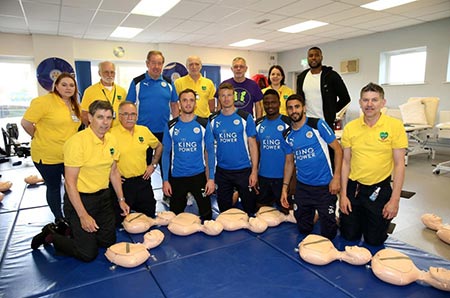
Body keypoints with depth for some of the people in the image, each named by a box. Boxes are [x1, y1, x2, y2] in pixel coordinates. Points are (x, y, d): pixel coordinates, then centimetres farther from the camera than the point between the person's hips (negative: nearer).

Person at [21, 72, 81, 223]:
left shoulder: (75, 105, 6)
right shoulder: (44, 101, -16)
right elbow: (26, 123, -14)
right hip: (47, 156, -6)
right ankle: (59, 218, 30)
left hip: (69, 154, 6)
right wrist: (38, 137, -3)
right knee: (54, 187, 11)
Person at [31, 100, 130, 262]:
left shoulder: (111, 140, 0)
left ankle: (74, 230, 36)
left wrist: (121, 199, 9)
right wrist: (83, 216, -20)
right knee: (88, 253, -2)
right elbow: (70, 183, -19)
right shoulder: (77, 142, -21)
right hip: (79, 199, -7)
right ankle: (51, 235, 21)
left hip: (103, 197, 7)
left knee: (109, 242, 14)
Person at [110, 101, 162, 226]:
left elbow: (158, 146, 18)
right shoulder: (111, 134, -11)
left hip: (143, 181, 4)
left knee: (149, 218, 17)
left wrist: (153, 164, 10)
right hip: (122, 183, -4)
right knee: (120, 220, 9)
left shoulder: (144, 130, 4)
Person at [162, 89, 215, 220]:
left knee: (206, 214, 10)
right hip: (176, 177, 1)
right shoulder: (171, 126, 0)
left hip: (199, 175, -1)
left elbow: (210, 152, -1)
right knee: (176, 215, 14)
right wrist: (165, 180, -1)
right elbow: (166, 153, 3)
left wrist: (211, 178, -6)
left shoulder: (204, 124, -3)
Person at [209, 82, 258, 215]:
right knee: (224, 210, 15)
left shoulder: (245, 117, -4)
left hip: (244, 170, -2)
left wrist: (254, 171, -9)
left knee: (249, 208, 9)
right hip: (222, 171, 2)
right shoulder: (213, 119, 3)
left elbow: (252, 145, -4)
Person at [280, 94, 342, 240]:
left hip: (324, 185, -4)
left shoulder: (318, 124, -10)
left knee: (328, 233, 3)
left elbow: (338, 149, -9)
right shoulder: (288, 135, 4)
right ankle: (312, 214, 41)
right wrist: (284, 187, 7)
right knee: (304, 228, 14)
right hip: (302, 186, 4)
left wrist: (336, 177, -16)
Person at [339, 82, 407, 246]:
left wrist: (395, 199, -10)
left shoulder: (395, 126, -10)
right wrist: (343, 194, 0)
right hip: (353, 187, 2)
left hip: (380, 189, -1)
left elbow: (399, 164, -7)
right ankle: (358, 219, 43)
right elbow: (346, 162, 2)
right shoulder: (350, 128, -4)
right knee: (349, 236, 12)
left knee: (374, 241, 11)